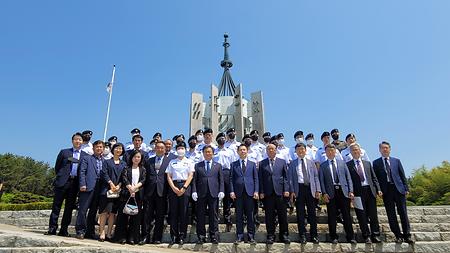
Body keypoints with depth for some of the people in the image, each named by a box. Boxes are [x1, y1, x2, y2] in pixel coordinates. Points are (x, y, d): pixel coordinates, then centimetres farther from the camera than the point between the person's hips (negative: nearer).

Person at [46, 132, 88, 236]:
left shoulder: (86, 156, 10)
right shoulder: (64, 152, 10)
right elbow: (57, 167, 12)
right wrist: (60, 177, 7)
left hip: (75, 184, 1)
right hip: (62, 182, -1)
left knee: (69, 207, 6)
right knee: (56, 206, 1)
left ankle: (64, 230, 13)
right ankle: (52, 228, 9)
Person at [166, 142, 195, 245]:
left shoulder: (189, 162, 9)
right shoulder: (172, 162, 14)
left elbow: (190, 176, 1)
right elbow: (169, 176, 8)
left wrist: (184, 188, -11)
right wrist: (174, 188, -7)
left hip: (185, 186, -1)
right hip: (173, 187, 2)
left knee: (183, 212, -1)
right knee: (173, 211, 1)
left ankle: (182, 236, 5)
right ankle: (174, 236, 8)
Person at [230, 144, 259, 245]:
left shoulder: (252, 164, 11)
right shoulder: (234, 164, 9)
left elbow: (256, 179, 7)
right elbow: (231, 179, 4)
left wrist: (256, 191, -3)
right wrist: (231, 191, -5)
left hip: (249, 192, 0)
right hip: (238, 192, 0)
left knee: (250, 215, 4)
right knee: (239, 215, 5)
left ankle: (251, 236, 15)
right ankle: (239, 236, 15)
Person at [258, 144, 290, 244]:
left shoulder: (282, 162, 10)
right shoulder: (262, 163, 9)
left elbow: (286, 177, 6)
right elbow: (260, 179, 5)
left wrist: (286, 190, -3)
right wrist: (261, 192, -3)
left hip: (280, 192, 0)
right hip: (267, 193, 0)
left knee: (283, 215, 5)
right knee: (269, 216, 5)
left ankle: (284, 235, 18)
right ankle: (270, 235, 16)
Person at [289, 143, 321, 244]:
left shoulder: (311, 162, 10)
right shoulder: (292, 164, 5)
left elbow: (316, 176, 8)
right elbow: (290, 178, 3)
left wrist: (318, 190, 0)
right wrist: (292, 191, -6)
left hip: (310, 188, 1)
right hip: (299, 188, -1)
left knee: (312, 213, 7)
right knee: (300, 213, 5)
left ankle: (314, 235, 20)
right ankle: (302, 235, 17)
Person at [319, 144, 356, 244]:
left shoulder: (342, 163, 12)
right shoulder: (323, 165, 7)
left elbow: (348, 177, 8)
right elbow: (321, 181, 3)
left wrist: (350, 191, -1)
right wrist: (324, 193, -7)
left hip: (343, 191, 1)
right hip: (331, 192, -1)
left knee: (347, 215, 5)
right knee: (332, 216, 4)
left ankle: (350, 237, 16)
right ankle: (333, 237, 15)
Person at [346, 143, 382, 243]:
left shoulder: (367, 163, 15)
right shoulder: (348, 165, 2)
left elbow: (374, 178, 14)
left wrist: (378, 189, 4)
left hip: (370, 191, 3)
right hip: (358, 192, -3)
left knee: (373, 214, 5)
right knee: (362, 215, 1)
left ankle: (375, 235, 15)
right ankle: (366, 236, 11)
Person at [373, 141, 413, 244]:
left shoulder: (396, 161, 11)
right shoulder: (376, 163, 6)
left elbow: (402, 175, 9)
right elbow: (375, 178, 4)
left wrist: (406, 188, 3)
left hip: (398, 189, 1)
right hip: (386, 191, -1)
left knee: (403, 213, 3)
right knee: (391, 215, 2)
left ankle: (407, 235, 10)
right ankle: (398, 235, 11)